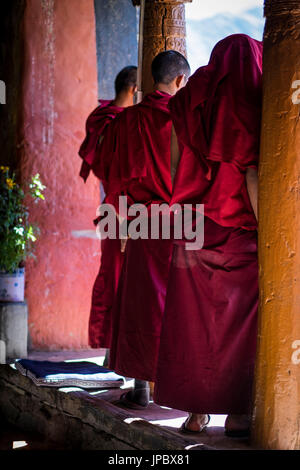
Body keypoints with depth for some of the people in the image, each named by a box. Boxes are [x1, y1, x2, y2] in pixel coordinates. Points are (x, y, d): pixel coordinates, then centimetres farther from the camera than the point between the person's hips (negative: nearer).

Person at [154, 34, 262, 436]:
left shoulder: (190, 105, 7)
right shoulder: (250, 108, -8)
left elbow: (175, 172, 6)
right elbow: (253, 176, -13)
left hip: (192, 233, 4)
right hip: (239, 234, -4)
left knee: (193, 322, 8)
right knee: (239, 323, 4)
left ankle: (196, 413, 12)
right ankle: (237, 414, 5)